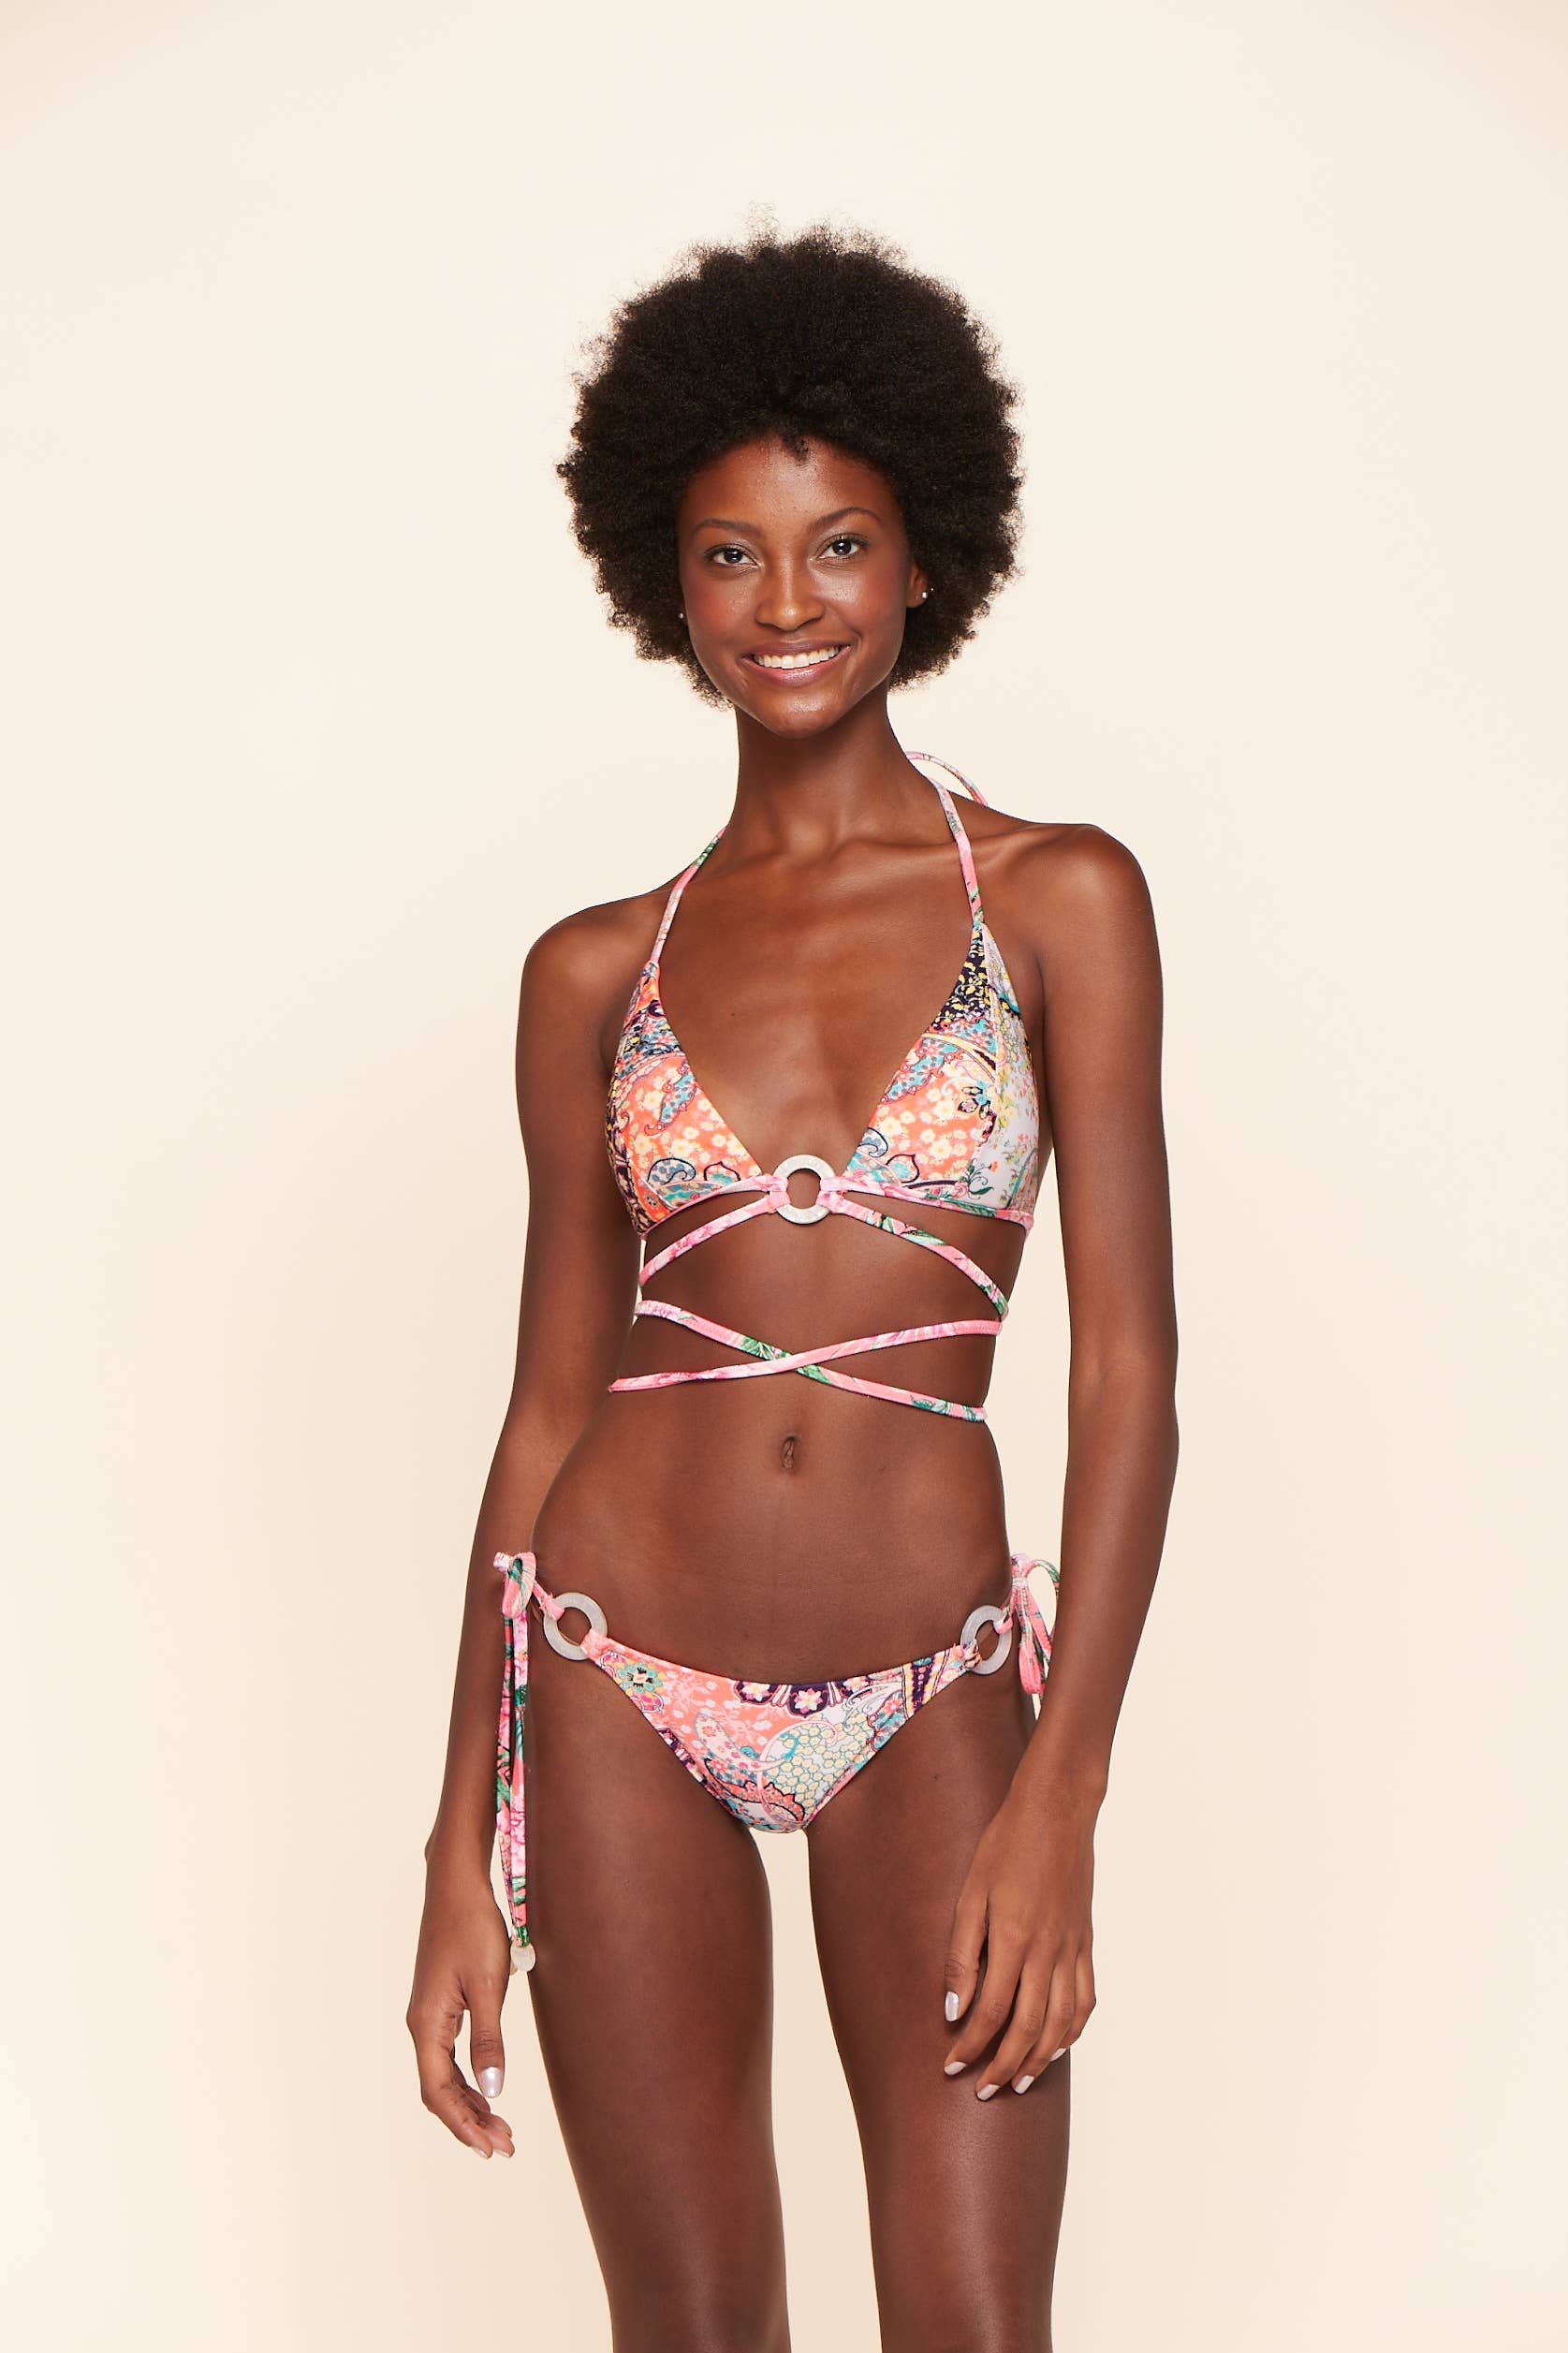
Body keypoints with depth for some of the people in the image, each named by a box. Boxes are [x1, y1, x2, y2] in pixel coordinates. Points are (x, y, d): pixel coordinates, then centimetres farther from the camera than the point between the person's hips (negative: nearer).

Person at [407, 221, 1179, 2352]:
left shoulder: (1058, 897, -1)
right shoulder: (598, 970, 4)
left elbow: (1129, 1371, -5)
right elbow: (548, 1403, 6)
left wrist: (1061, 1798, -12)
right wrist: (464, 1847, 4)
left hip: (930, 1693, -1)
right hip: (622, 1686, 2)